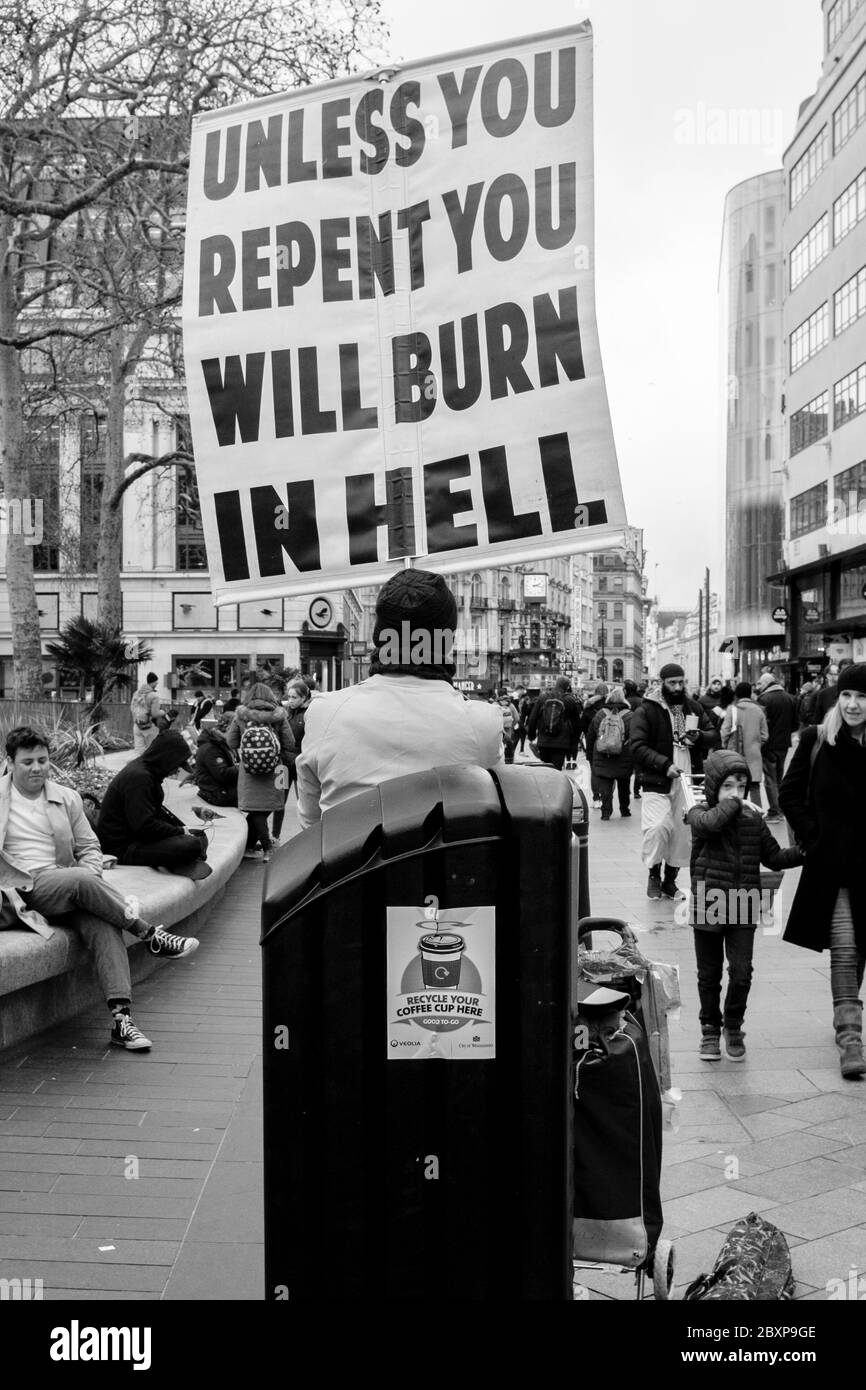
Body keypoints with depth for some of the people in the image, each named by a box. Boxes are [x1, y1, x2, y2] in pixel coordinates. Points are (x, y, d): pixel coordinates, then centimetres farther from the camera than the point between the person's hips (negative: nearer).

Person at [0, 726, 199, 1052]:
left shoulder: (67, 798, 16)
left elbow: (89, 847, 19)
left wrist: (90, 877, -4)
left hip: (65, 888, 3)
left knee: (103, 923, -27)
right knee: (80, 880, -33)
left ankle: (121, 1018, -34)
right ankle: (150, 934, -20)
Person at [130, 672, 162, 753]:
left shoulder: (136, 694, 3)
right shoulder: (154, 696, -17)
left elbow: (132, 708, 12)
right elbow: (155, 714, -19)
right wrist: (162, 712, 0)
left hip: (137, 726, 6)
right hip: (150, 727, -6)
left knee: (139, 750, 4)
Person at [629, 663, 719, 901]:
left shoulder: (694, 708, 11)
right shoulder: (646, 711, -5)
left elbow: (714, 736, 14)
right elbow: (637, 746, -12)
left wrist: (699, 736, -10)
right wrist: (665, 765, -23)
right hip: (658, 783, -4)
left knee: (682, 832, 7)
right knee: (657, 827, -18)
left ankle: (670, 880, 23)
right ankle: (654, 874, 5)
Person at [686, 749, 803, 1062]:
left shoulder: (753, 819, 6)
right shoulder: (700, 814, -6)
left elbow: (774, 857, 12)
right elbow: (710, 822, -31)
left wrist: (803, 852, -2)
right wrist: (732, 803, -16)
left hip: (743, 910, 2)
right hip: (708, 908, -2)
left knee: (741, 972, -6)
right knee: (709, 974, 10)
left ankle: (733, 1026, 19)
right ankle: (710, 1030, 29)